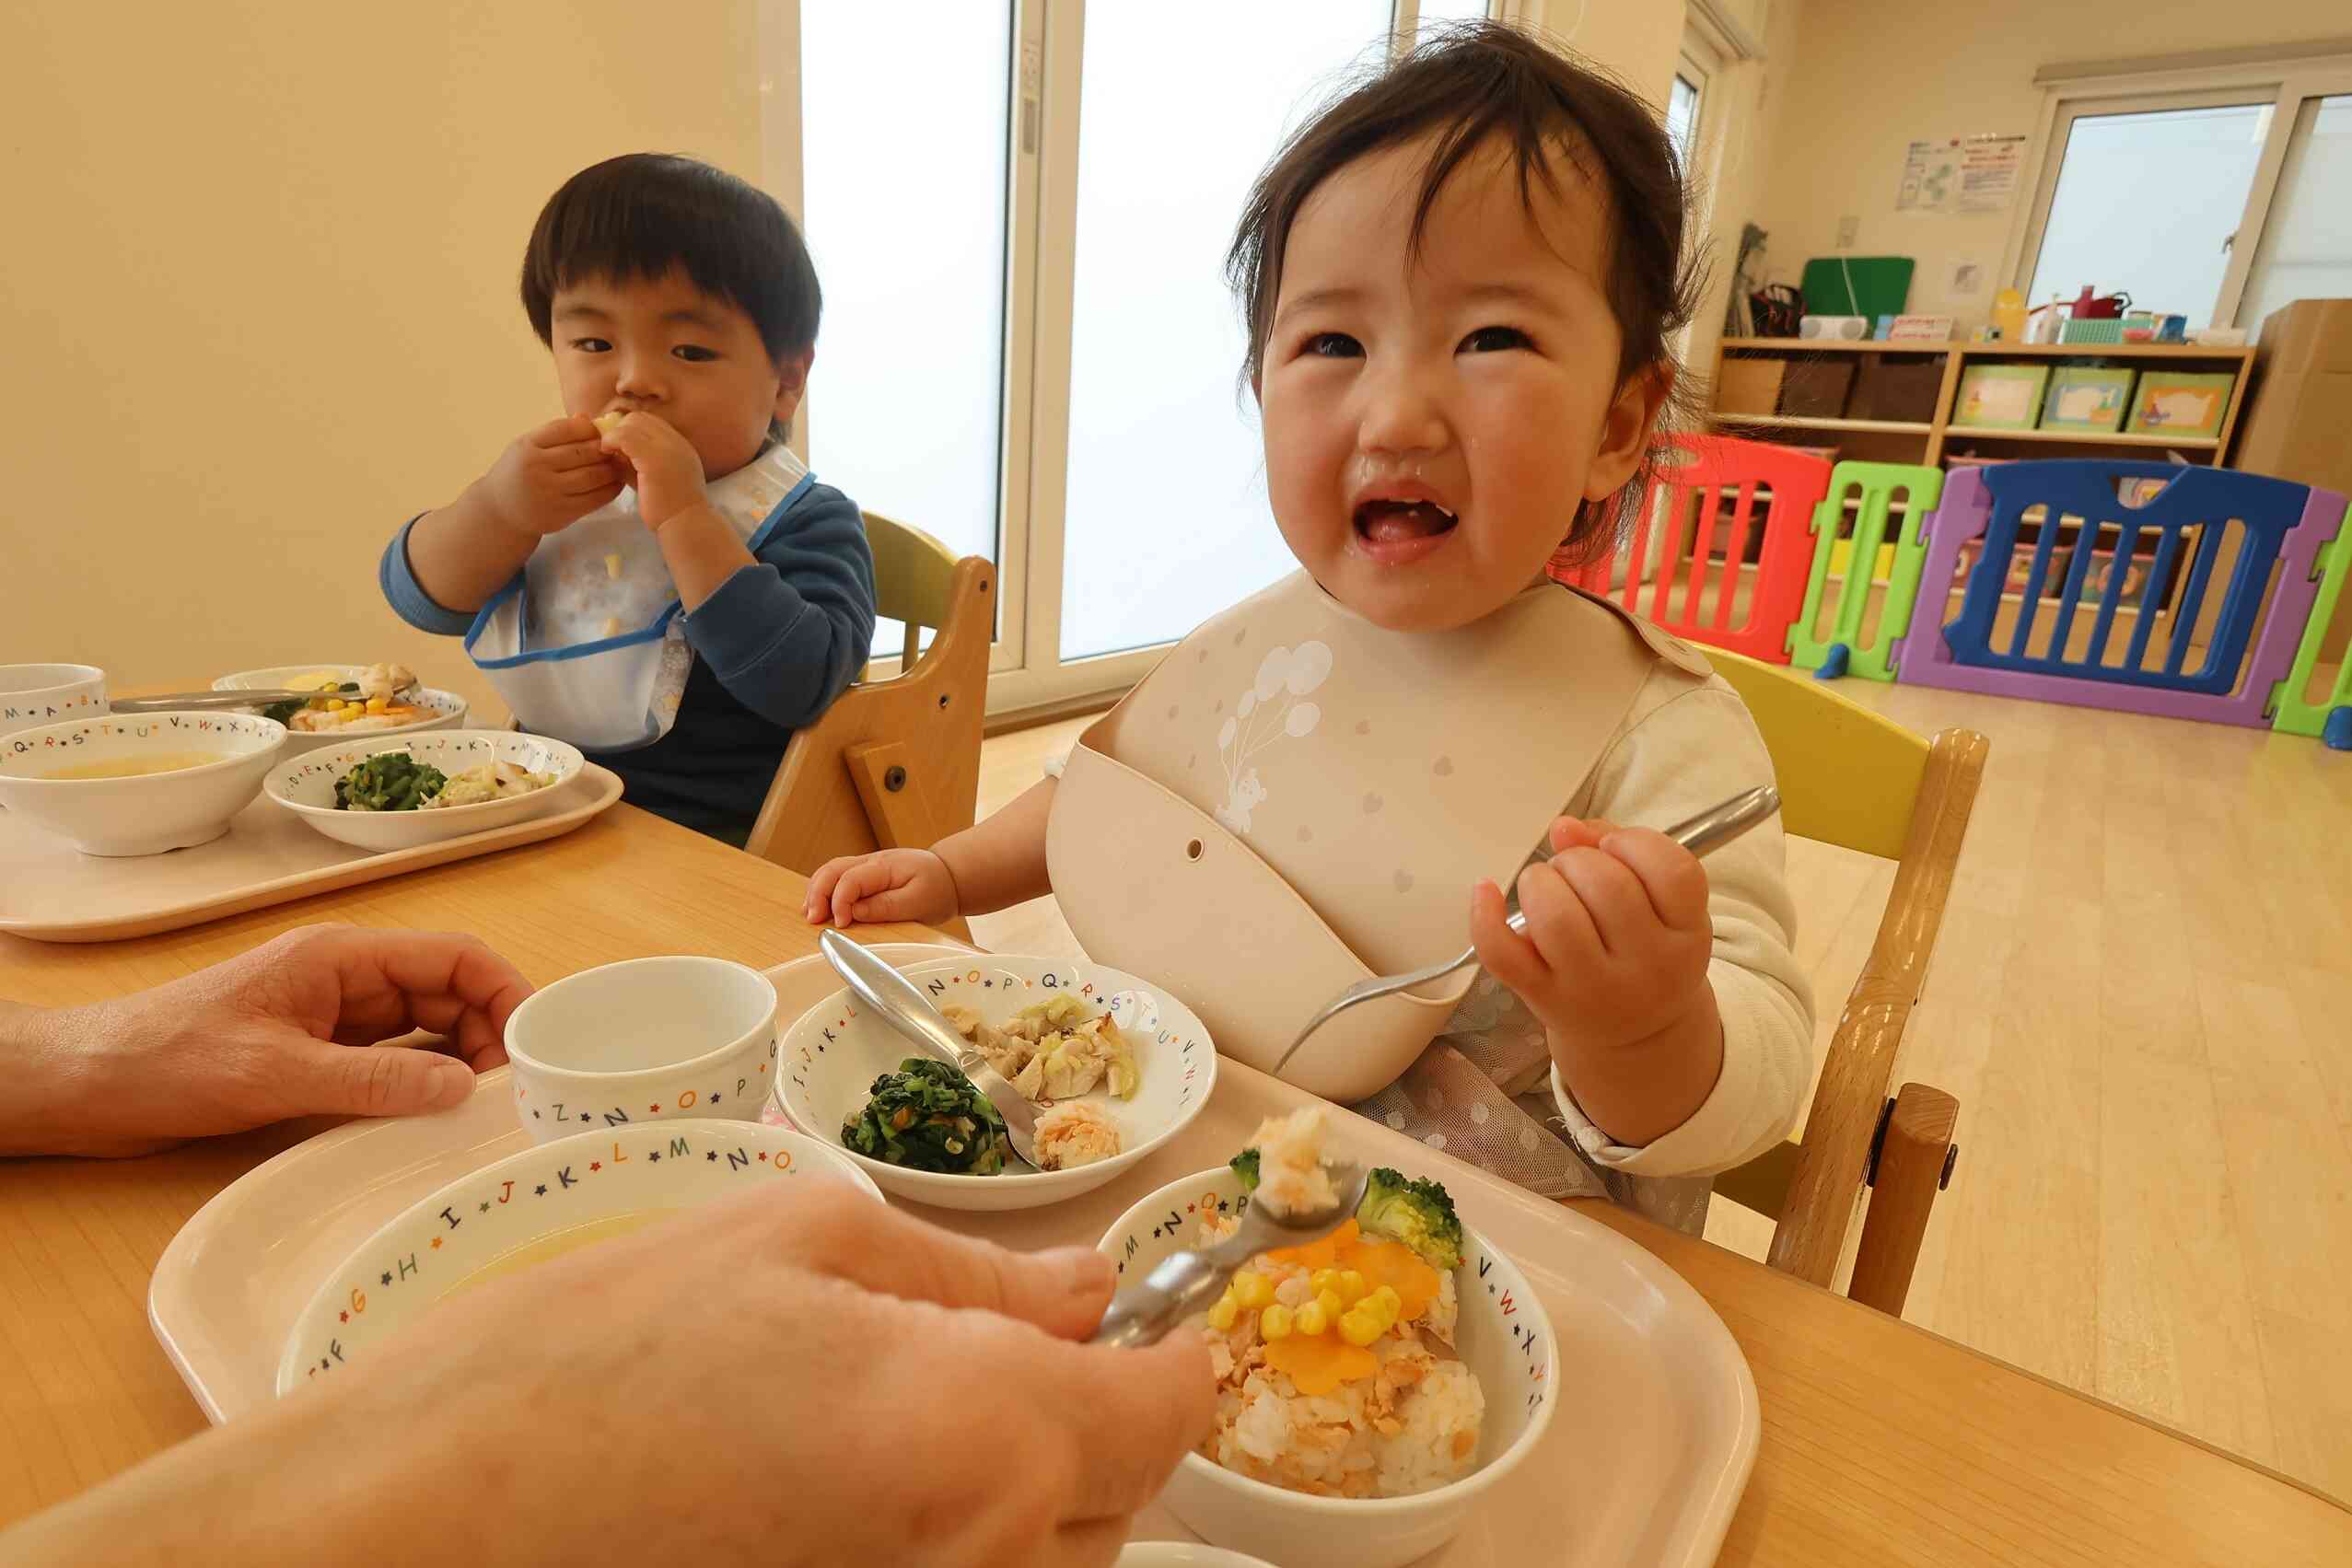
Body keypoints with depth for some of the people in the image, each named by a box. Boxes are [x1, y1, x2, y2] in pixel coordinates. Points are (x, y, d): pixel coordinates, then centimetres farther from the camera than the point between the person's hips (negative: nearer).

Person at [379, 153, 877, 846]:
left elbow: (799, 684, -25)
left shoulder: (802, 521, -9)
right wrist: (496, 508, -12)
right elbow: (419, 596, 6)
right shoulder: (564, 493, 8)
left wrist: (685, 517, -28)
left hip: (715, 859, -6)